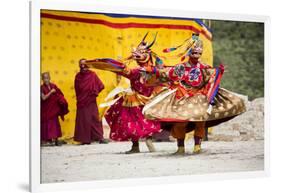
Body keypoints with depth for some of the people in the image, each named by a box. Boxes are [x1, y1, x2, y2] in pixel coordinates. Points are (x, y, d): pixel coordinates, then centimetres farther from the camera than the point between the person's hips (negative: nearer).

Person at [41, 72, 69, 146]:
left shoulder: (53, 86, 4)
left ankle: (54, 138, 5)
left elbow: (59, 95, 11)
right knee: (46, 123, -1)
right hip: (45, 109, -3)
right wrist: (51, 92, -19)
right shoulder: (42, 88, -6)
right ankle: (44, 139, 7)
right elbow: (43, 98, -15)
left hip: (53, 108, 4)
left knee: (54, 122, 2)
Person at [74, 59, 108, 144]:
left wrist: (94, 93, -4)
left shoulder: (92, 74, -4)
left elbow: (100, 86, -5)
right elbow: (77, 89, 11)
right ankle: (85, 139, 6)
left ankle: (99, 137, -1)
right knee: (83, 120, 2)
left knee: (95, 119, -2)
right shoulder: (78, 76, 3)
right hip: (81, 102, 2)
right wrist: (79, 98, 4)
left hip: (91, 102, -2)